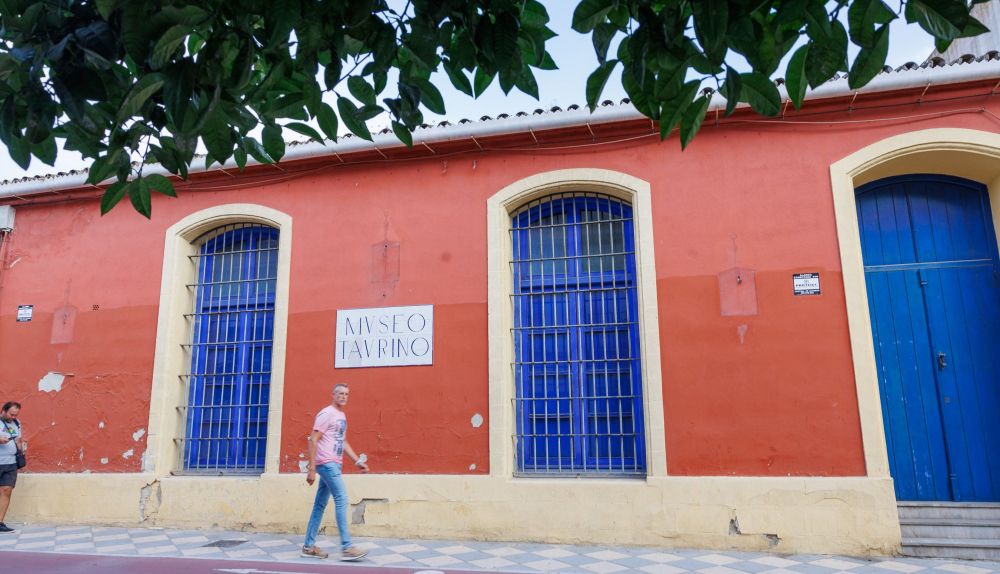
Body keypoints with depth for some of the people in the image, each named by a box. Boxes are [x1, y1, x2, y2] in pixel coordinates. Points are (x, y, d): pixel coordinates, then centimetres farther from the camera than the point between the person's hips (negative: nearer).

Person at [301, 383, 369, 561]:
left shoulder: (342, 416, 18)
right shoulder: (326, 413, -9)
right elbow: (313, 440, -13)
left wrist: (358, 460, 15)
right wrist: (312, 469, -17)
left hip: (334, 464, 9)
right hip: (326, 463, -9)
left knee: (320, 505, 11)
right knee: (342, 500, -12)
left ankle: (309, 546, 17)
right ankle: (346, 547, -10)